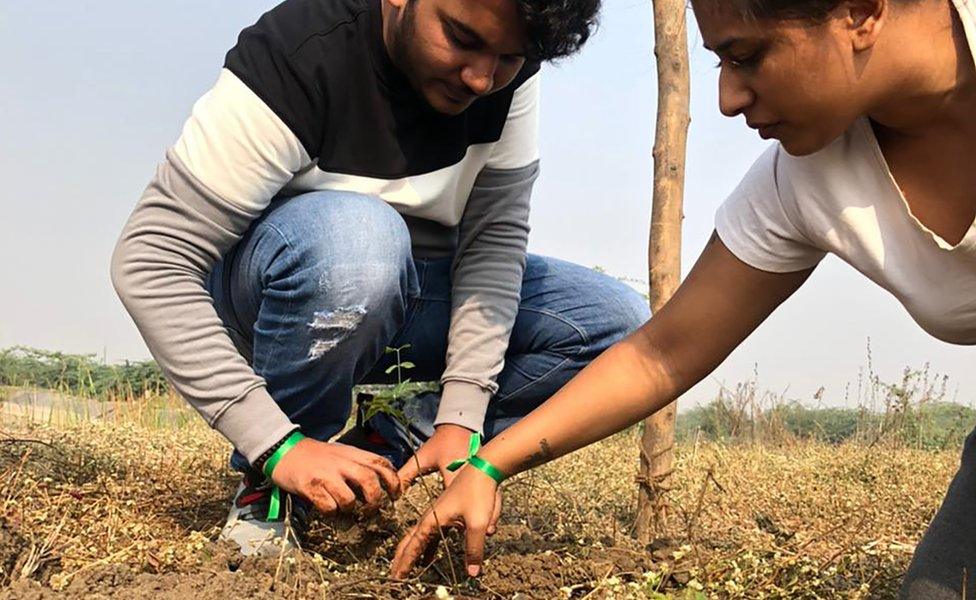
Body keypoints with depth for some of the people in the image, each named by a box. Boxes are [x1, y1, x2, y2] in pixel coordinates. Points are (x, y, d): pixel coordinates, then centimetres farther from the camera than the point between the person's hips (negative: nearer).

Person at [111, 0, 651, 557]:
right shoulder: (299, 56, -29)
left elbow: (495, 234, -14)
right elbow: (150, 262, -30)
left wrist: (460, 420, -24)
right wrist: (278, 446, -35)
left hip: (405, 297, 5)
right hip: (277, 294, -5)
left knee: (623, 324, -13)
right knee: (354, 234, -39)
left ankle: (386, 447, -6)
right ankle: (273, 480, -17)